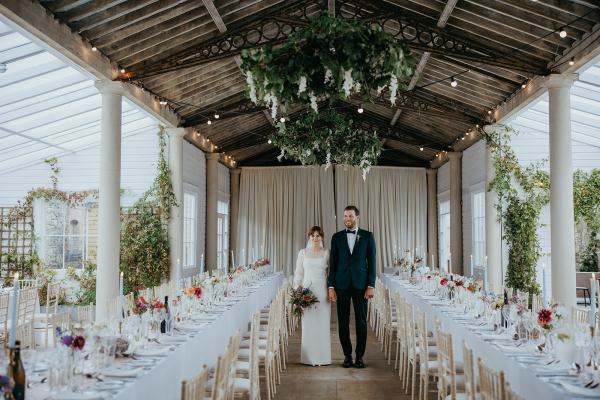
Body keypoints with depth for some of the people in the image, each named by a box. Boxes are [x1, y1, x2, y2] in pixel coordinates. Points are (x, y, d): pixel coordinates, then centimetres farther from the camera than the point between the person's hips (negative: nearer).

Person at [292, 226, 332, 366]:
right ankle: (309, 358, 7)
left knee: (323, 323, 0)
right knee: (308, 324, 0)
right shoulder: (303, 252, 9)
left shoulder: (326, 253, 7)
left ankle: (323, 357, 9)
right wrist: (297, 289, 0)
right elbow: (298, 273, 9)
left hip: (322, 290, 0)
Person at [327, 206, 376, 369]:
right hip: (342, 285, 1)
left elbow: (372, 262, 2)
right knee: (343, 321, 4)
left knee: (361, 321, 2)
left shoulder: (367, 236, 4)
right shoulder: (337, 237, 7)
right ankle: (347, 355, 15)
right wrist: (331, 286, -1)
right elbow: (333, 263, 6)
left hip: (360, 284, -1)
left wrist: (371, 286, -5)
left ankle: (360, 356, 13)